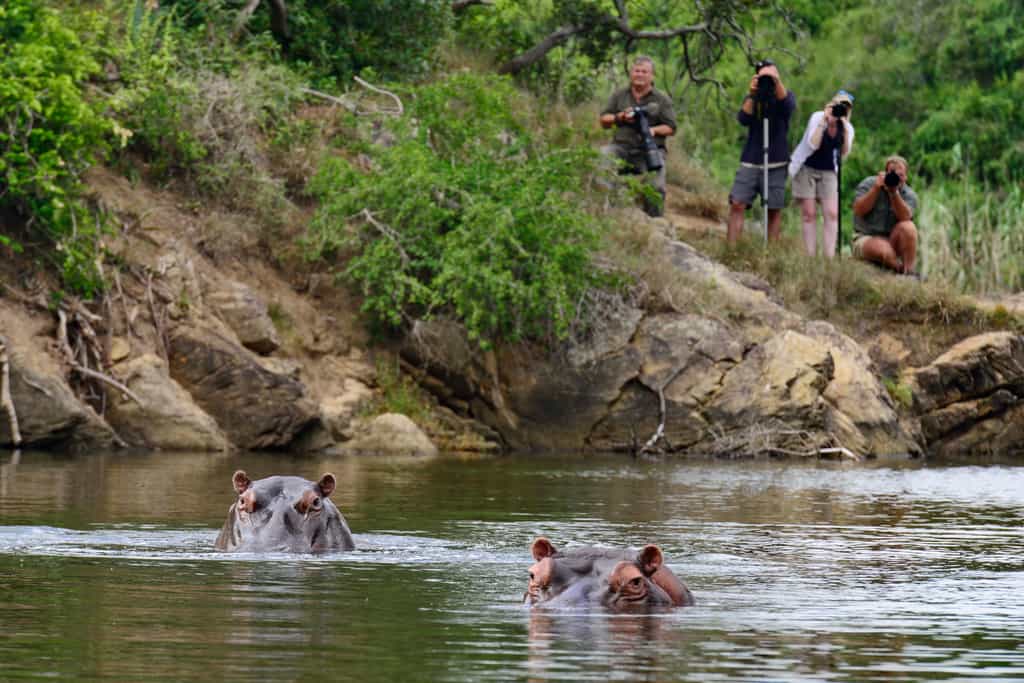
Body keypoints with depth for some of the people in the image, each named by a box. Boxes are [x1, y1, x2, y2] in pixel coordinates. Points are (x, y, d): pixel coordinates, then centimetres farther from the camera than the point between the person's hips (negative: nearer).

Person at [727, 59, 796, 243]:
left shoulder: (786, 95, 6)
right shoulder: (751, 98, 11)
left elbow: (788, 105, -18)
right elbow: (743, 119, -7)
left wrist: (777, 83, -32)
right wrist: (752, 96, -21)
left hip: (776, 164, -1)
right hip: (750, 163, 1)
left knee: (774, 210, -2)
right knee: (737, 205, -10)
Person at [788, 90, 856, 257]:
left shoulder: (847, 128, -4)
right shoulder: (817, 118, -12)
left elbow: (844, 154, -15)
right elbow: (813, 144, -24)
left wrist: (845, 131, -25)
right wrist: (824, 122, -28)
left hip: (828, 171, 3)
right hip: (806, 168, -3)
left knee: (832, 214, -10)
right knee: (809, 214, -4)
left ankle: (829, 258, -11)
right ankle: (810, 257, -1)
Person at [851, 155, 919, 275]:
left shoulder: (909, 194, 0)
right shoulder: (868, 184, -3)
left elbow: (905, 217, -20)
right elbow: (859, 211, -17)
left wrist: (894, 193, -29)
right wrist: (876, 188, -22)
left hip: (893, 240, 3)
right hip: (866, 238, -3)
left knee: (908, 226, -28)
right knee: (884, 251, -36)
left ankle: (909, 269, -24)